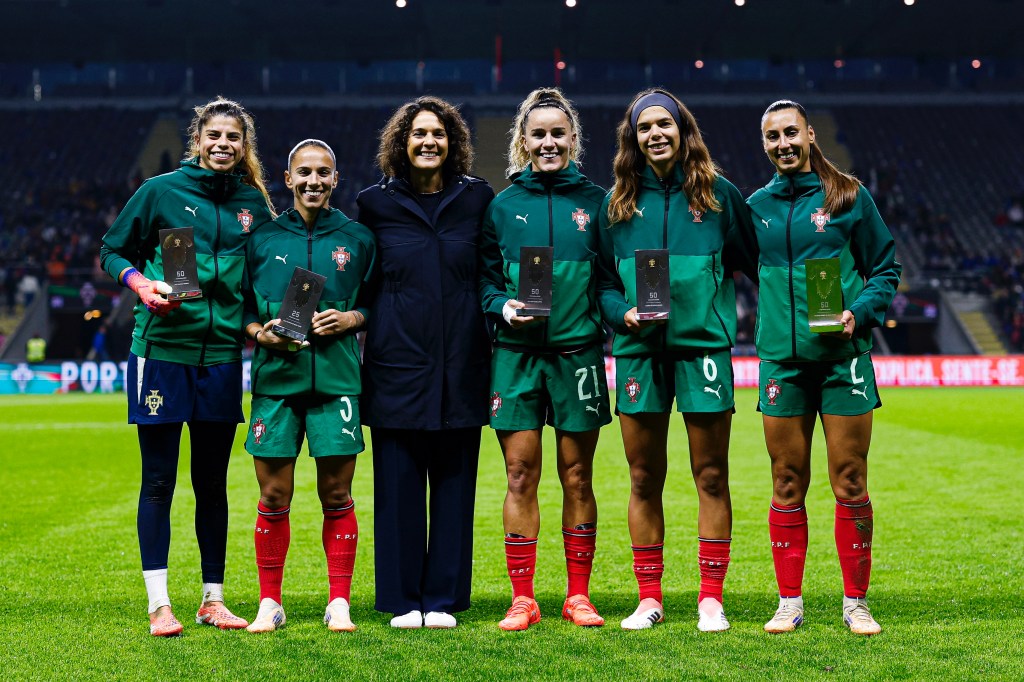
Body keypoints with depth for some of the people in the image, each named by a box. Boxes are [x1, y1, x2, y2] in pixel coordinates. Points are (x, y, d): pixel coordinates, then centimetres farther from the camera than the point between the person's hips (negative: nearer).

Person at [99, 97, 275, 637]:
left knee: (213, 481, 10)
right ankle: (159, 604, 6)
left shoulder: (254, 203, 8)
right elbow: (112, 251, 6)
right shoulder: (161, 191, -1)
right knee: (158, 480, 0)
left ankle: (212, 598, 20)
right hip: (161, 348, -3)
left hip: (221, 354, 3)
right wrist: (142, 284, -12)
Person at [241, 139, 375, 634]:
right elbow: (240, 307, 12)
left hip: (337, 379, 0)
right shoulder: (263, 238, 8)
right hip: (276, 376, 0)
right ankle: (269, 603, 13)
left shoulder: (357, 240, 9)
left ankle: (339, 603, 11)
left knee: (336, 494, 2)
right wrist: (260, 334, -7)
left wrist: (351, 319, -5)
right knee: (273, 496, 2)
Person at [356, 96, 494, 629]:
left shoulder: (477, 199, 7)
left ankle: (443, 598, 13)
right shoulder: (375, 203, 5)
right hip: (397, 360, -1)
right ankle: (402, 600, 11)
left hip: (460, 361, 1)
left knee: (454, 482, 4)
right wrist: (354, 318, 2)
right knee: (398, 482, 1)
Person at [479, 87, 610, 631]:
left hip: (578, 351, 0)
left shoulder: (595, 202, 6)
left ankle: (578, 594, 14)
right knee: (521, 474, 0)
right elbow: (484, 278, 9)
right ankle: (522, 598, 6)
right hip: (516, 354, 0)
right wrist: (503, 307, -9)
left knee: (577, 477, 5)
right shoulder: (503, 207, 7)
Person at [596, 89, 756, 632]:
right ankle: (649, 598, 14)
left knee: (711, 475, 1)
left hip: (704, 345, -2)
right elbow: (603, 280, 11)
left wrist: (711, 300, -2)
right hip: (638, 349, 2)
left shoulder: (718, 194, 4)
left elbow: (748, 260, 11)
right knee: (644, 479, 5)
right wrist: (624, 312, -7)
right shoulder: (618, 204, 8)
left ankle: (711, 599, 8)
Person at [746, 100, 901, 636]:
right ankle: (789, 602, 14)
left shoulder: (848, 195, 3)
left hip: (843, 356, -2)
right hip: (782, 359, 2)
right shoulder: (756, 206, 11)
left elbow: (885, 268, 5)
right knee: (787, 486, 5)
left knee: (850, 484, 0)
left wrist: (860, 313, -11)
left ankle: (856, 602, 10)